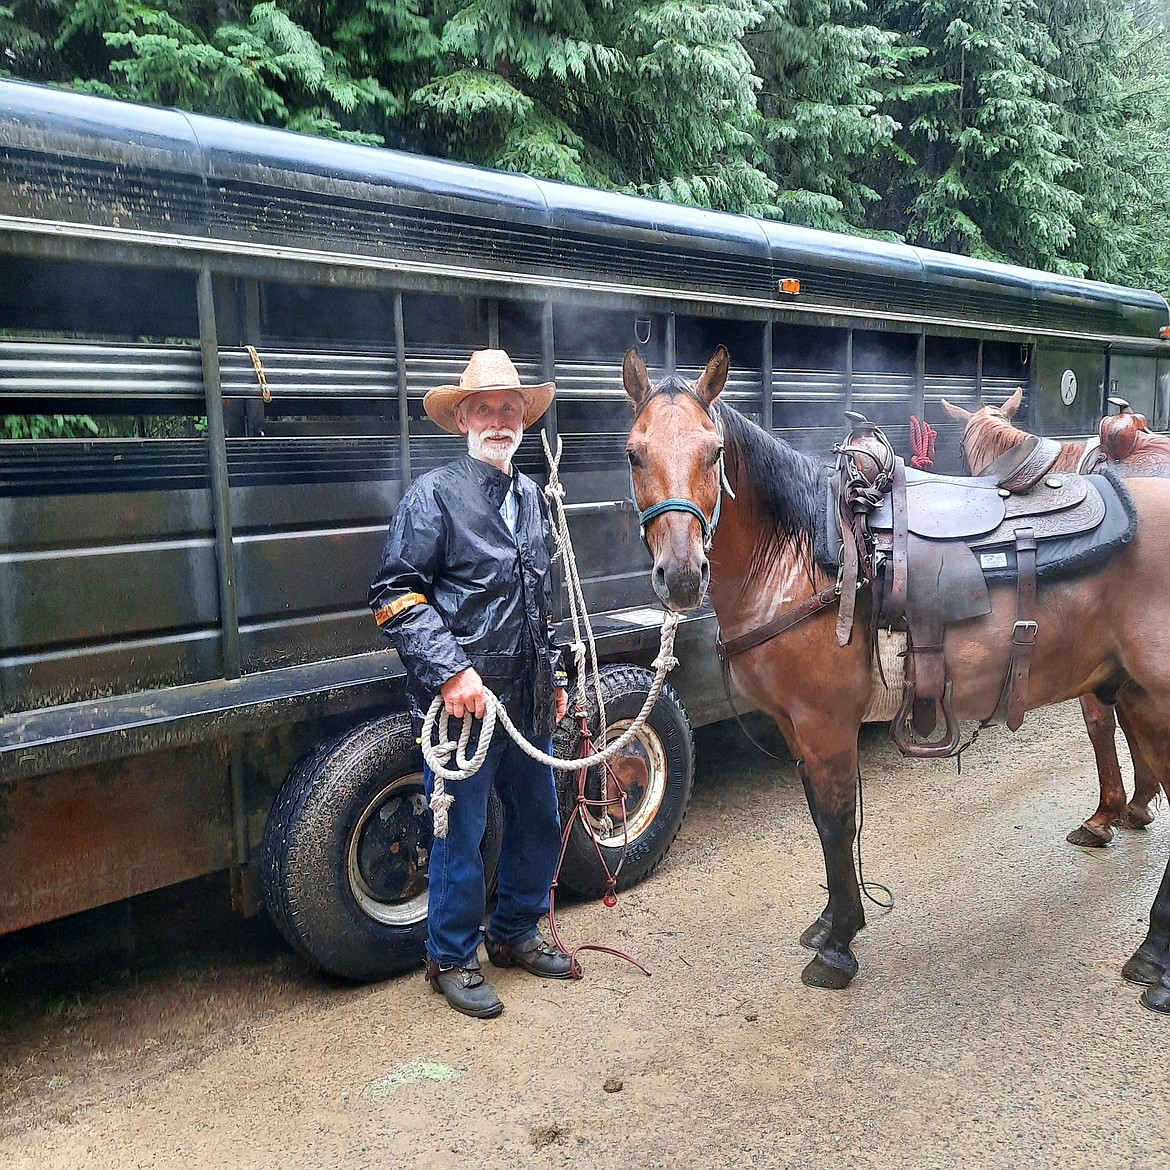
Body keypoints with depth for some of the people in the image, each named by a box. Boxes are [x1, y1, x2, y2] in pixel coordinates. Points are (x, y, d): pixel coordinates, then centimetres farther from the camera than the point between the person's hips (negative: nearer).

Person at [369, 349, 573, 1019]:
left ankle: (517, 932, 39)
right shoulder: (435, 494, -8)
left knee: (540, 823, 18)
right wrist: (450, 671, -21)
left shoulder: (533, 497, 13)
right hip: (464, 700, -7)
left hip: (528, 700, 7)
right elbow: (396, 594, -14)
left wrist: (556, 677, 20)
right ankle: (453, 958, 25)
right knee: (462, 836, 5)